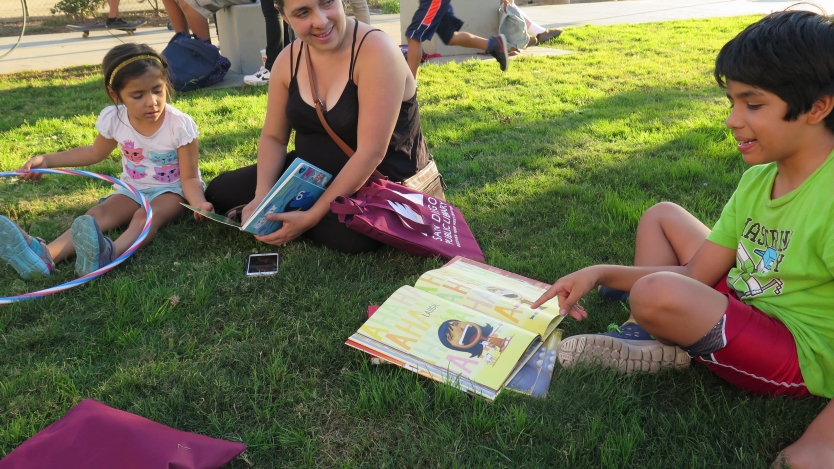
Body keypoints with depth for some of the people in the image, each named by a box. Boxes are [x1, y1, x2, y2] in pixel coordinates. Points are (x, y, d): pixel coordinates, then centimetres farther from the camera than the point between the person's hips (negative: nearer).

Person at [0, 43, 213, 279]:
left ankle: (106, 255, -64)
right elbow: (95, 153, 12)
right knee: (98, 214, -23)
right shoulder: (113, 119, -11)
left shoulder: (180, 125, -22)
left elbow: (189, 178, -18)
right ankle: (45, 255, -47)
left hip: (172, 190, -4)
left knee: (146, 216, -35)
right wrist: (47, 160, 5)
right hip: (133, 188, 4)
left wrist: (198, 203, -40)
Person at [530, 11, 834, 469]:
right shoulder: (758, 177, 0)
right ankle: (648, 338, -3)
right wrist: (601, 273, -10)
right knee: (661, 215, 11)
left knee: (655, 294, -33)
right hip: (743, 308, 8)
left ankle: (662, 350, 2)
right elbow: (694, 275, 0)